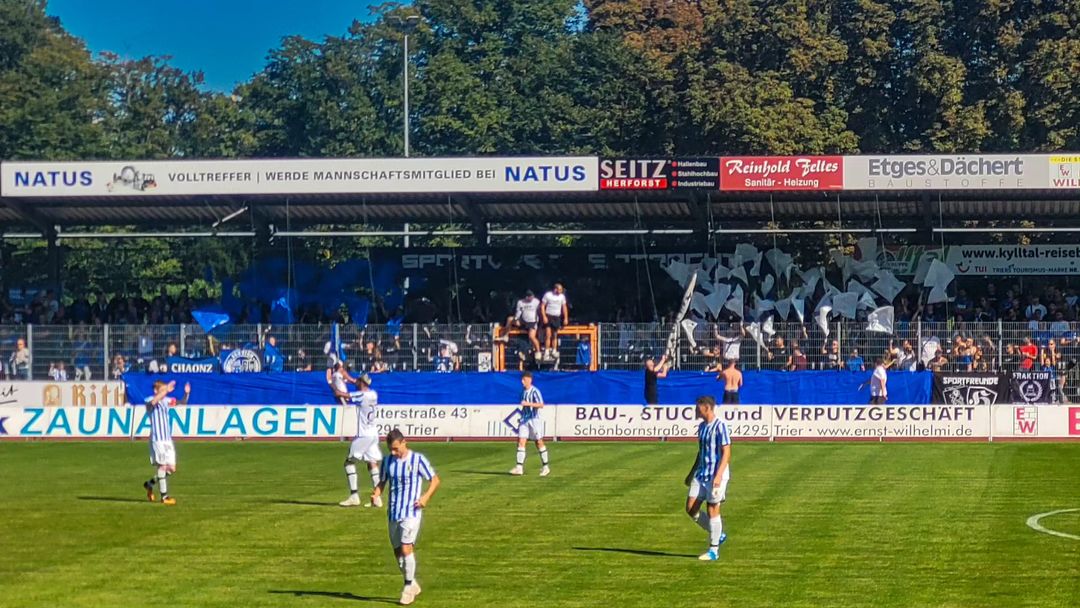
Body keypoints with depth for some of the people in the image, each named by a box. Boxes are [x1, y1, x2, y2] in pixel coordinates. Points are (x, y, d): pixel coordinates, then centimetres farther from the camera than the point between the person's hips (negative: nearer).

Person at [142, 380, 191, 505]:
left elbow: (182, 402, 18)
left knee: (171, 468, 6)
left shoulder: (166, 401, 12)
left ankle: (149, 484, 25)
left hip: (168, 439, 7)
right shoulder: (149, 401, -7)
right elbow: (154, 401, -31)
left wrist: (186, 393, -2)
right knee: (162, 466, -7)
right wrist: (166, 390, -38)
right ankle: (164, 496, -2)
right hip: (157, 439, -7)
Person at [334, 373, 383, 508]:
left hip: (363, 435, -8)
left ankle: (354, 496, -7)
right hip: (374, 434, 8)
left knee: (349, 462, 0)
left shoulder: (361, 395, -16)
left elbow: (338, 394, -17)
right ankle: (376, 497, 5)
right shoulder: (373, 394, 7)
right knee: (372, 463, 9)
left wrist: (333, 384, 2)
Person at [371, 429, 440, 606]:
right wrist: (376, 494, -4)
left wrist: (426, 496, -16)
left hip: (411, 512, -5)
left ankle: (408, 588, -4)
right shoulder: (387, 461, 7)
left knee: (406, 548, -15)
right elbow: (382, 482, 17)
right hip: (393, 513, 5)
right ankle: (413, 584, 25)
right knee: (398, 551, 8)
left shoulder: (418, 459, -6)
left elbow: (435, 480, 0)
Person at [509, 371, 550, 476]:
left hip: (534, 419, -6)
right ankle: (519, 467, -7)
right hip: (524, 420, 6)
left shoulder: (535, 391, -12)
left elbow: (541, 404, -23)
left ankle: (545, 467, 13)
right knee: (521, 442, -5)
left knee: (539, 442, 3)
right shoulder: (523, 391, 10)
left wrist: (528, 404, -32)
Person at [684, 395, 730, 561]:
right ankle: (718, 534, 20)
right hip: (701, 474, 8)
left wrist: (718, 476, -23)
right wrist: (691, 473, 23)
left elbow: (726, 452, -16)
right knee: (691, 509, 3)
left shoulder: (720, 426, -12)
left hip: (716, 476, -8)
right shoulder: (702, 426, 13)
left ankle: (714, 550, 7)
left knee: (712, 510, -3)